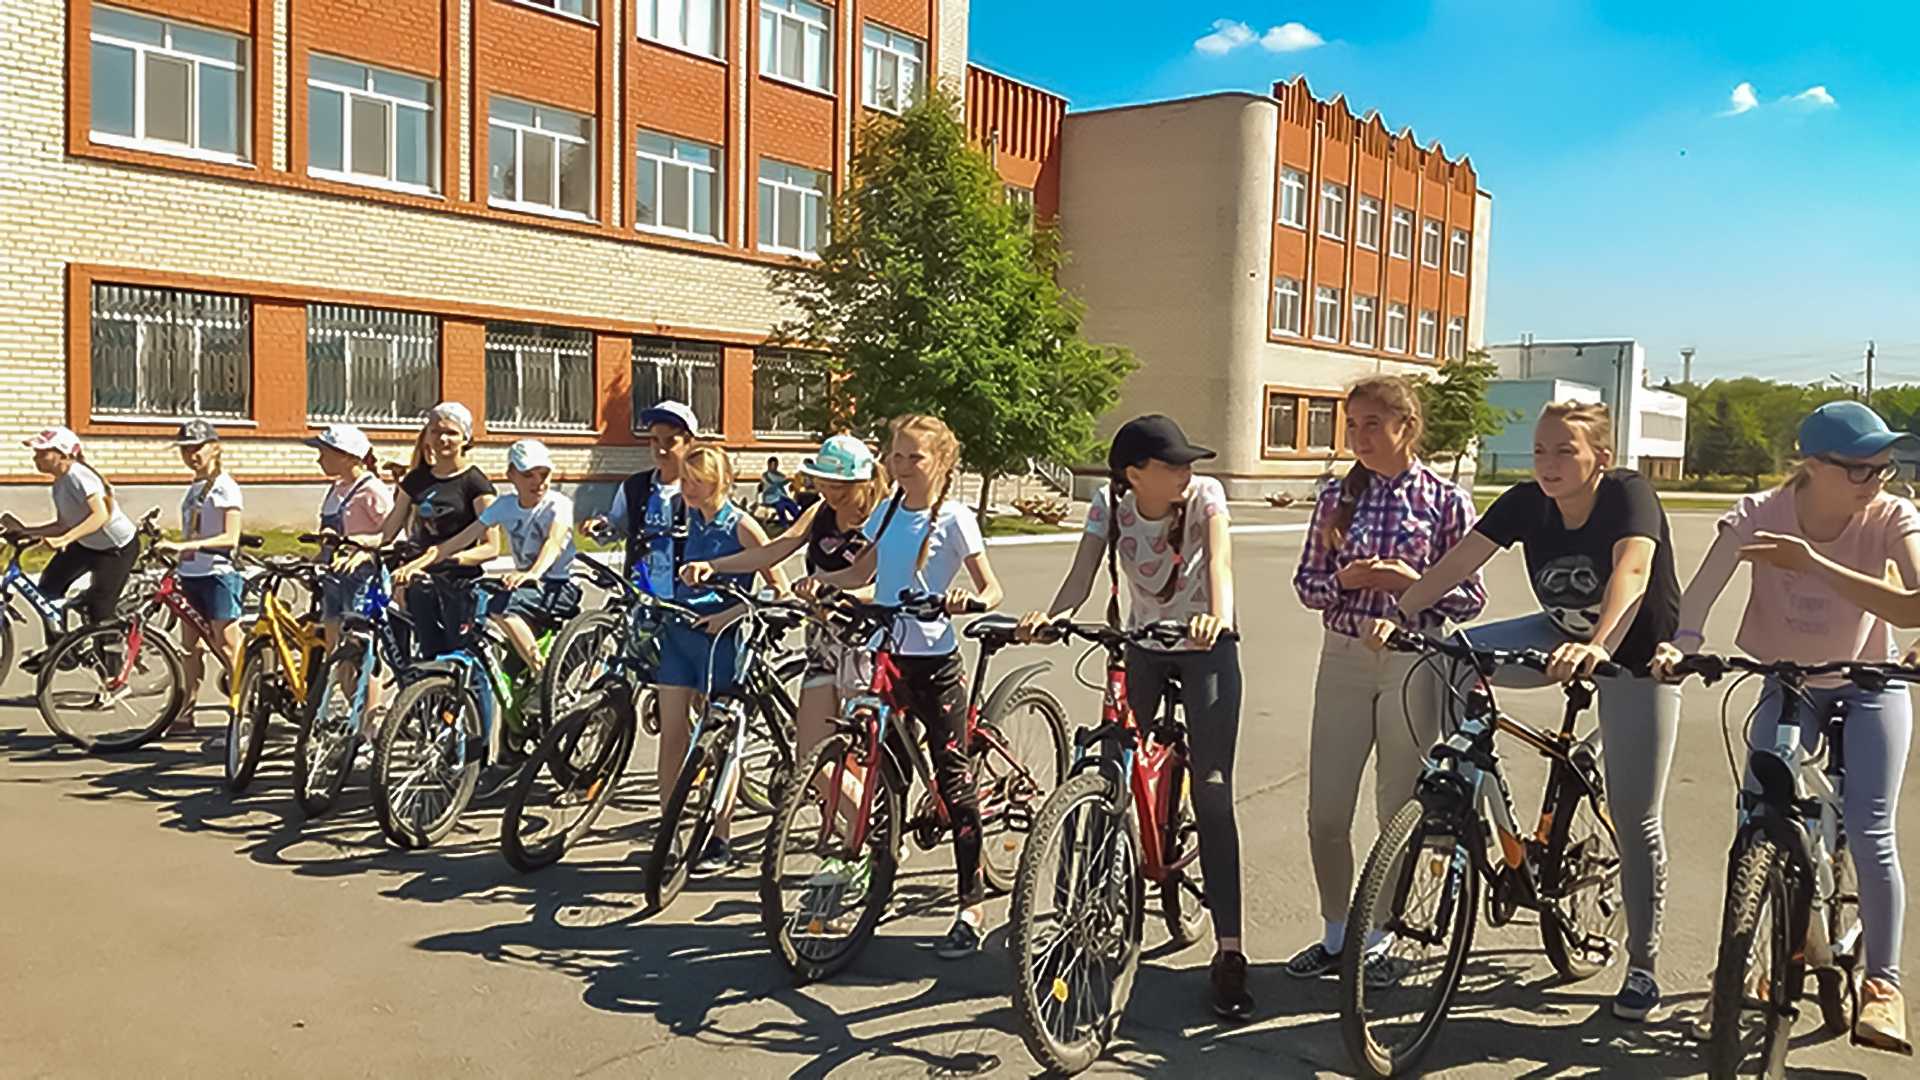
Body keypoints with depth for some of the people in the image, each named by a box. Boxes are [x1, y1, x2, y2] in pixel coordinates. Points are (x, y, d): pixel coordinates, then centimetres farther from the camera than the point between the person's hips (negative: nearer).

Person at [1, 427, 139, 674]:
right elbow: (64, 525, 8)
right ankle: (55, 647, 18)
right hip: (87, 544, 8)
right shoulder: (59, 484, 4)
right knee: (48, 586, 0)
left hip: (117, 547, -8)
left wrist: (63, 540, -40)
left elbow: (101, 515, -34)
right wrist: (24, 529, -1)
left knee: (99, 612, -2)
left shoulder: (77, 475, -24)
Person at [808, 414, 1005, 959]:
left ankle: (973, 907, 6)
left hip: (934, 659, -5)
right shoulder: (886, 512, 10)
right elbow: (863, 573, 19)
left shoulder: (953, 518, -6)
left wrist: (969, 601, -31)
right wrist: (821, 580, 0)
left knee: (953, 781, -2)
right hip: (887, 655, 5)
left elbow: (992, 590, -8)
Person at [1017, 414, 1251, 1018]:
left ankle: (1228, 952, -8)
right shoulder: (1110, 505, -9)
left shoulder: (1204, 495, -16)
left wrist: (1219, 617, -54)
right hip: (1141, 647, 3)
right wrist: (1050, 616, -40)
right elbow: (1081, 574, -19)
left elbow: (1219, 560, -33)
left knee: (1212, 795, -11)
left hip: (1204, 650, -3)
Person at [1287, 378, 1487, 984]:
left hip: (1413, 662, -2)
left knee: (1400, 815, 7)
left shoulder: (1446, 500, -3)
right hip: (1344, 659, 3)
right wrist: (1342, 580, -13)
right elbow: (1306, 584, 7)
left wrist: (1413, 582, -18)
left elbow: (1470, 599, -1)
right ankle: (1335, 936, 23)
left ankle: (1376, 940, 25)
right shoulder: (1337, 498, 5)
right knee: (1325, 814, 4)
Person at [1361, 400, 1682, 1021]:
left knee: (1634, 819, -2)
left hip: (1636, 654, -4)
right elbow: (1458, 561, -20)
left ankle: (1642, 969, 16)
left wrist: (1597, 648, -60)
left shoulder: (1629, 495, -25)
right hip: (1562, 637, 4)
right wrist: (1399, 613, -35)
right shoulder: (1526, 503, -12)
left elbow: (1631, 573, -43)